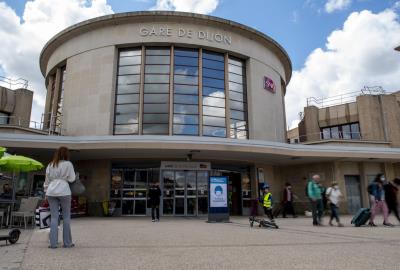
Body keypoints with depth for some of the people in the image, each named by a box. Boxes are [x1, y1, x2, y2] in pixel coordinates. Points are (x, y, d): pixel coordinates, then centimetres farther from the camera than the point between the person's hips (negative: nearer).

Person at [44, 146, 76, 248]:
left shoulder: (50, 165, 11)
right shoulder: (68, 164, -3)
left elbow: (47, 180, 14)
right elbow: (71, 179, -1)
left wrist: (46, 191, 21)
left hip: (51, 192, 4)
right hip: (64, 192, -4)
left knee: (54, 217, 7)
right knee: (66, 217, 5)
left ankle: (53, 243, 6)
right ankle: (67, 242, 10)